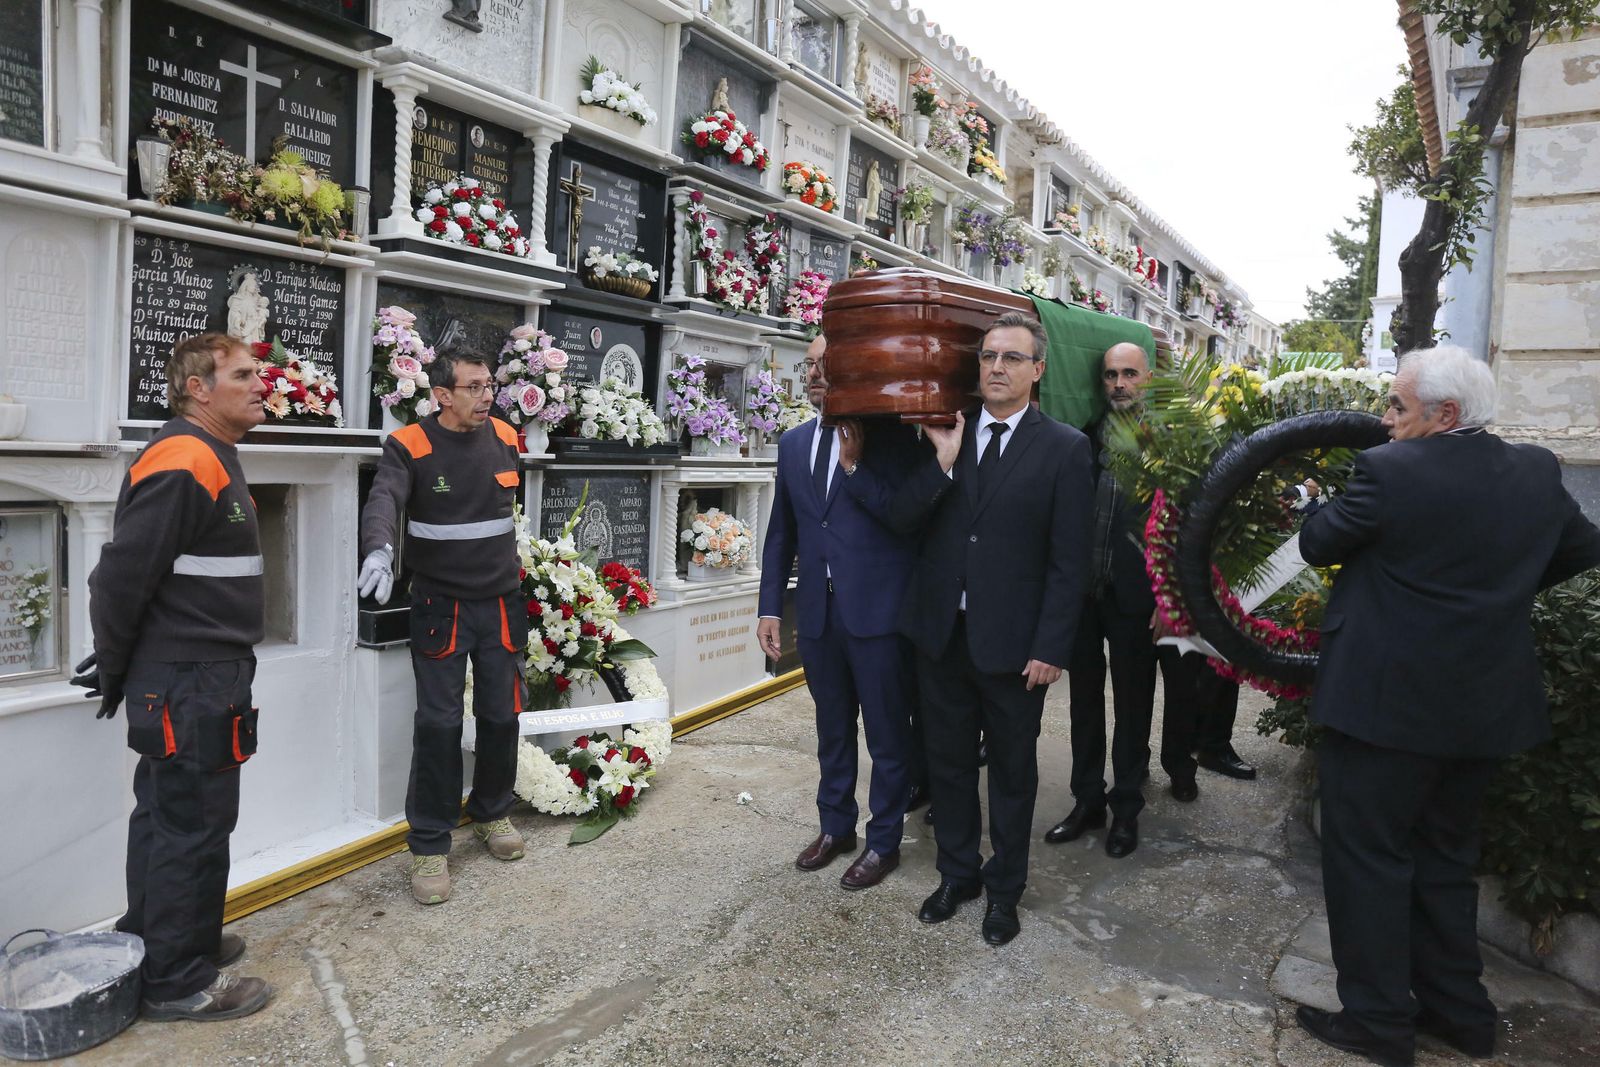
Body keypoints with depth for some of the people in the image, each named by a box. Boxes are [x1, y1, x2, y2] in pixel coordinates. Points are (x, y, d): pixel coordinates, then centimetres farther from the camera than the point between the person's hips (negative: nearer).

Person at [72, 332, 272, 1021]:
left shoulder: (212, 460, 14)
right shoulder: (182, 463, -19)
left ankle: (153, 939, 37)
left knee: (165, 815, 20)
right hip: (189, 684, -10)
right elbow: (122, 575, -21)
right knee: (195, 824, 0)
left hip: (196, 680, 10)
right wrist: (113, 671, -7)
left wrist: (119, 667, 21)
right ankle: (177, 982, 14)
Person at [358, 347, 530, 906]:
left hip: (501, 603, 4)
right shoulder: (409, 446, -11)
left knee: (502, 716, 11)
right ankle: (429, 845, 11)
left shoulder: (505, 438, 3)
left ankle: (492, 813, 34)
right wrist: (379, 549, -49)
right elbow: (383, 501, -28)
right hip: (441, 606, -4)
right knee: (438, 724, -3)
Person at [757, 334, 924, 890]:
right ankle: (836, 826, 37)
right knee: (832, 728, 19)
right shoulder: (793, 443, 10)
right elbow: (781, 531, 12)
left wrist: (854, 466, -19)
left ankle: (884, 842, 26)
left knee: (887, 733, 9)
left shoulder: (890, 436, -6)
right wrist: (770, 606, 9)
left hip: (877, 610, -5)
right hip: (818, 610, 5)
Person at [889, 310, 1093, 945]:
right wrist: (942, 462, -17)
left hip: (1012, 643, -3)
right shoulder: (943, 435, 4)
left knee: (1012, 772, 14)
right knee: (948, 763, 17)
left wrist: (1051, 648, -12)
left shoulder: (1065, 450, -6)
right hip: (941, 632, 3)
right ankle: (957, 874, 38)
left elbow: (1068, 561, -8)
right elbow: (901, 520, -3)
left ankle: (1004, 889, 34)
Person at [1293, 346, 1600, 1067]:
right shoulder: (1538, 472, 2)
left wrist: (1329, 497, 12)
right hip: (1486, 706, 7)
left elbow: (1317, 545, -7)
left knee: (1368, 856, 7)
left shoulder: (1389, 471, -19)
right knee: (1445, 856, 21)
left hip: (1386, 702, -7)